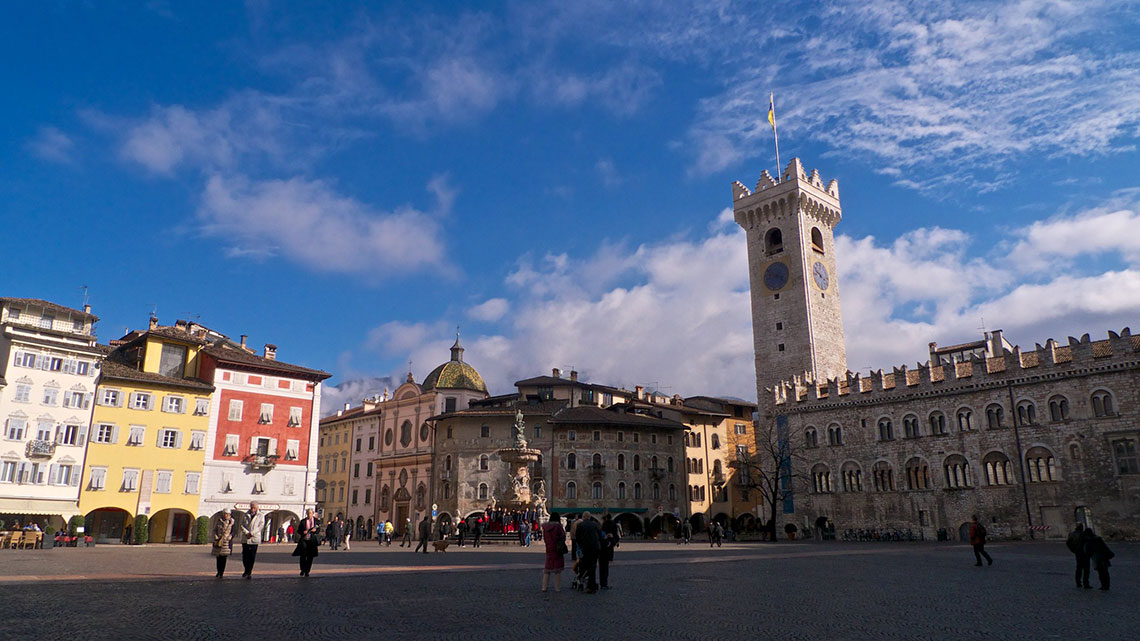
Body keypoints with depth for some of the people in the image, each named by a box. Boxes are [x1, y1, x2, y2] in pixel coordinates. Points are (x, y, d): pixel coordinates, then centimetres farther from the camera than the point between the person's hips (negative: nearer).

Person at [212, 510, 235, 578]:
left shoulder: (232, 522, 1)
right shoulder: (219, 521, 8)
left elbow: (232, 532, 1)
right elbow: (215, 530, 10)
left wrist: (229, 540, -10)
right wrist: (216, 538, -3)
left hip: (226, 541, -3)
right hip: (218, 541, 3)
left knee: (224, 557, -7)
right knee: (218, 557, 6)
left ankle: (221, 573, -3)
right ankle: (219, 571, 20)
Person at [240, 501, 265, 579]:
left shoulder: (261, 516, 4)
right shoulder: (246, 515, 12)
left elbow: (261, 526, -4)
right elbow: (242, 525, 5)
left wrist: (252, 533, -13)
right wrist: (246, 532, -12)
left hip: (254, 539, -2)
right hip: (245, 538, 3)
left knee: (252, 556, -3)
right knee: (245, 556, 4)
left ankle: (249, 572, 8)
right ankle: (247, 571, 21)